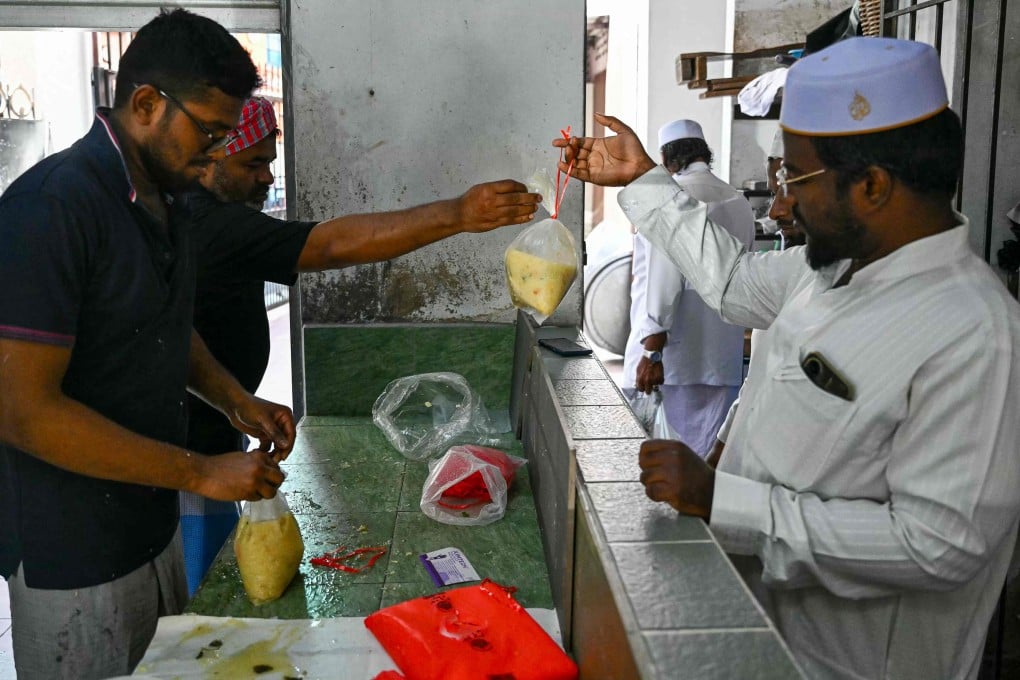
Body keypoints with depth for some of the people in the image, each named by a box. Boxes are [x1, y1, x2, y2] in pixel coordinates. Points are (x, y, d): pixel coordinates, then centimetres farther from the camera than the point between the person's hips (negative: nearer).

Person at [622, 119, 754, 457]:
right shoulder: (739, 202, 11)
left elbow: (664, 275, -16)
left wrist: (652, 349, -16)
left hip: (670, 359, -6)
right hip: (722, 363, 6)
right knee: (706, 461, 8)